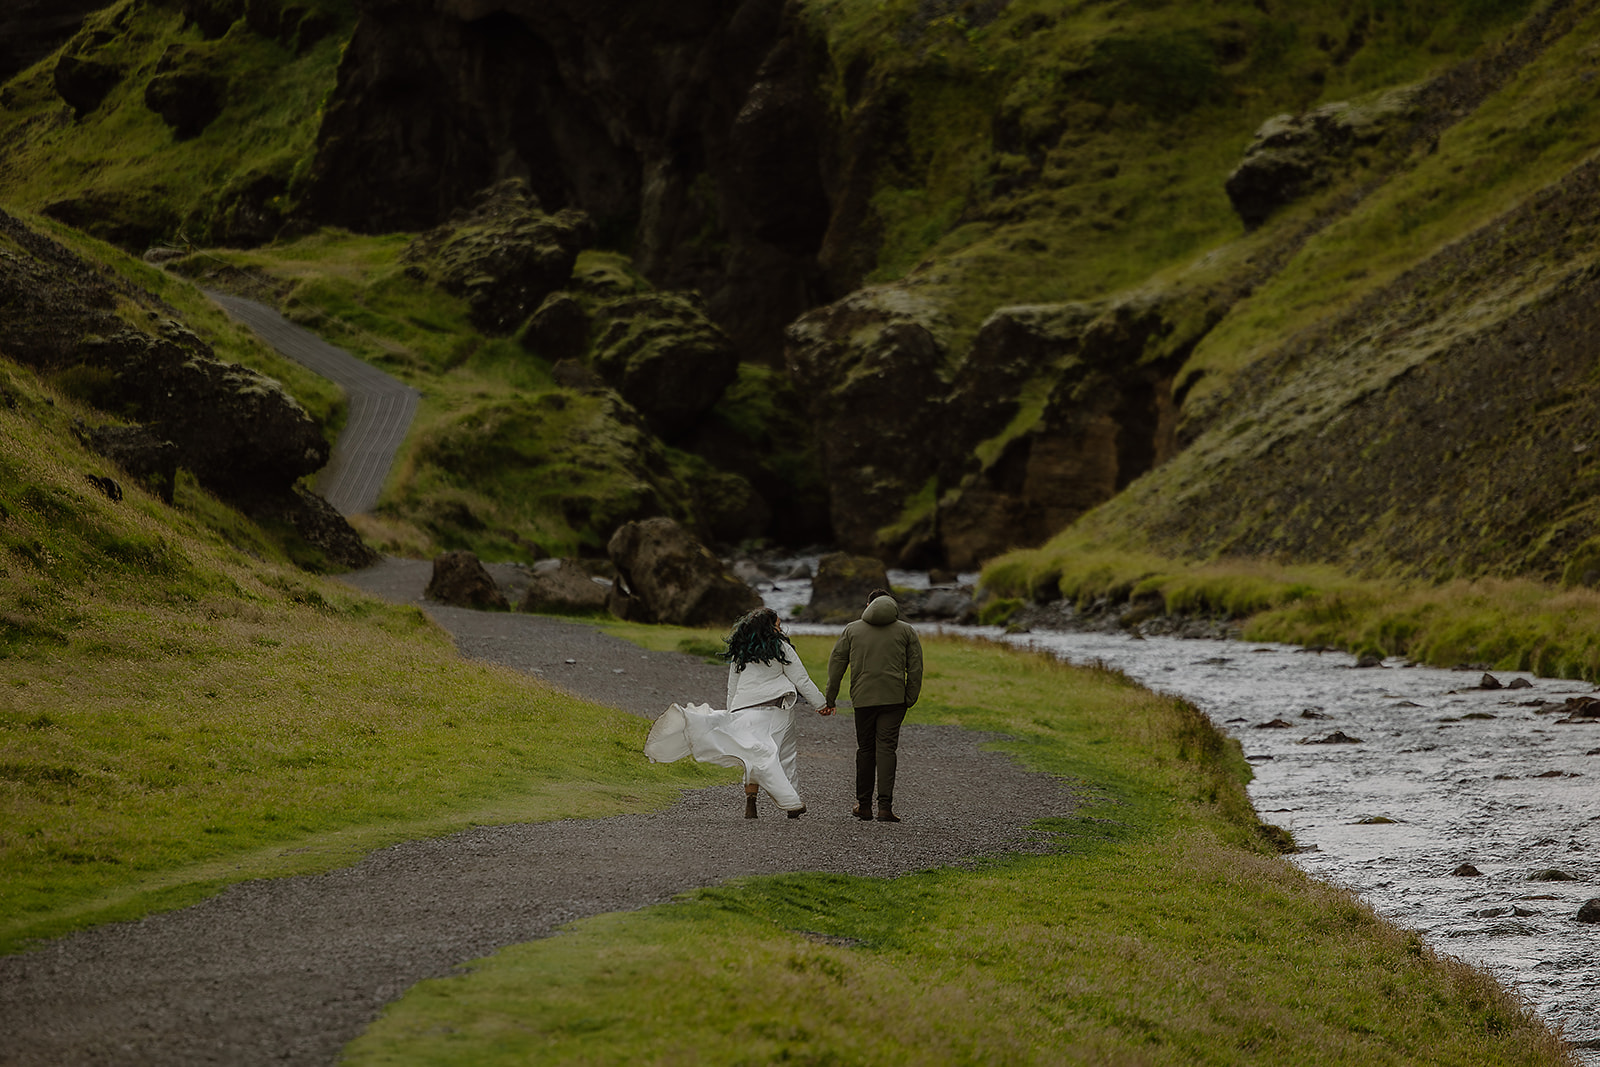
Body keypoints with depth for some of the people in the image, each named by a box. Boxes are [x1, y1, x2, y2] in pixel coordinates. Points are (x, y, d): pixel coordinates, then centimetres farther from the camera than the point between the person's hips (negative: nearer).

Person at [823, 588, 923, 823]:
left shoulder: (852, 630, 10)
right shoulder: (906, 631, 8)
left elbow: (836, 664, 7)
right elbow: (915, 668, 2)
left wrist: (829, 700, 10)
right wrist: (910, 699, 5)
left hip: (863, 698, 1)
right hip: (894, 698, -1)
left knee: (865, 749, 14)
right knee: (887, 748, -3)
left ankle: (863, 805, 17)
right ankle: (885, 806, -14)